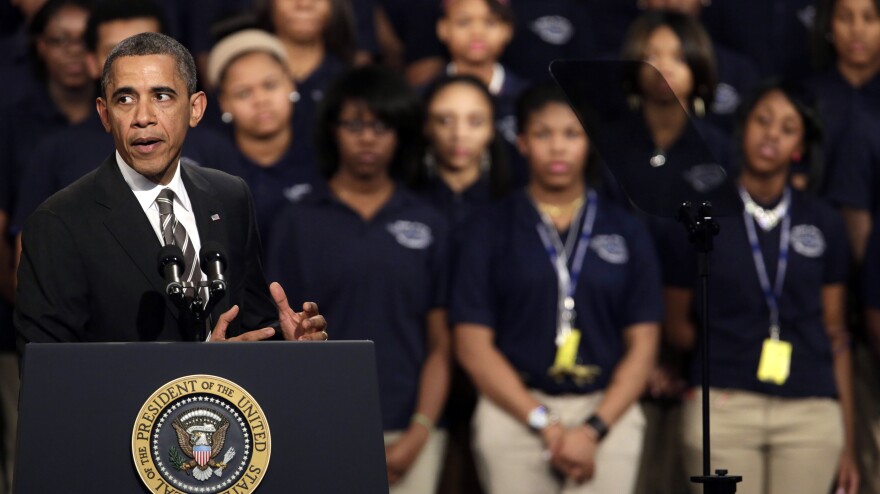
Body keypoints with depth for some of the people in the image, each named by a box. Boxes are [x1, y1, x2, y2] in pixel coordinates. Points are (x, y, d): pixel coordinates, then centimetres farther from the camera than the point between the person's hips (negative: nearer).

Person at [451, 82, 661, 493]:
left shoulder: (626, 231, 10)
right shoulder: (492, 229, 7)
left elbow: (642, 344, 7)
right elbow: (473, 345, 1)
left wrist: (593, 429, -6)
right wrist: (545, 424, -7)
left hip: (608, 413, 1)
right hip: (514, 413, -1)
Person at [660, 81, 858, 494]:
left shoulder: (823, 223, 11)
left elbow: (835, 335, 12)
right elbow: (675, 326, 14)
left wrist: (847, 442, 9)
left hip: (811, 413, 2)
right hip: (724, 409, -2)